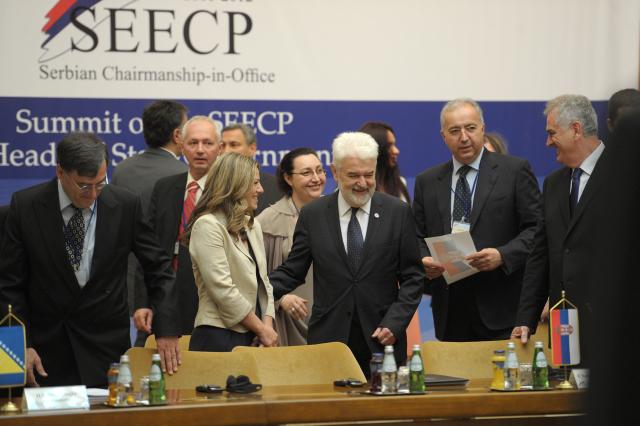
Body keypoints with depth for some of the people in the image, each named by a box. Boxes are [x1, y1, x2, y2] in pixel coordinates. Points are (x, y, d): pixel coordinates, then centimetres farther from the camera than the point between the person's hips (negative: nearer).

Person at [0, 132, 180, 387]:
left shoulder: (125, 206, -5)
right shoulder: (26, 206, -6)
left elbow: (158, 268, 4)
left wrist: (166, 329, -5)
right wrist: (22, 345, -10)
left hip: (107, 349, 0)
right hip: (46, 352, 0)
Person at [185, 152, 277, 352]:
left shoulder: (252, 225, 17)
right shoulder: (207, 225, -9)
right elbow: (222, 289, -15)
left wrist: (268, 325, -1)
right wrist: (261, 329, -10)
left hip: (253, 338, 7)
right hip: (220, 337, -7)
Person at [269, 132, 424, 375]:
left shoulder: (398, 213, 3)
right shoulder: (312, 215, 5)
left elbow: (412, 277, 4)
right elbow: (292, 272, 8)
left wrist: (394, 323, -8)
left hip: (382, 339, 0)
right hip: (329, 338, 0)